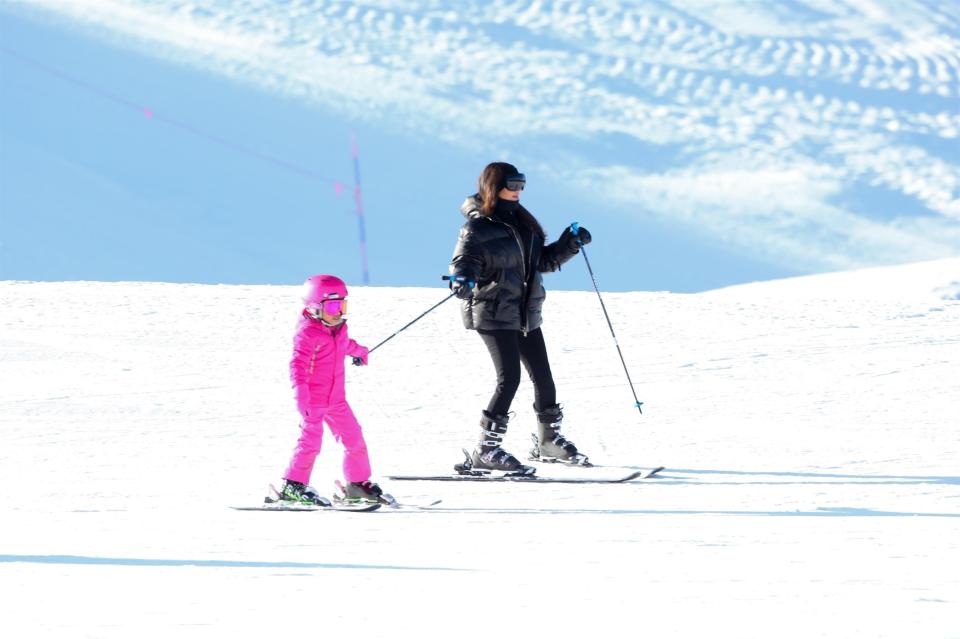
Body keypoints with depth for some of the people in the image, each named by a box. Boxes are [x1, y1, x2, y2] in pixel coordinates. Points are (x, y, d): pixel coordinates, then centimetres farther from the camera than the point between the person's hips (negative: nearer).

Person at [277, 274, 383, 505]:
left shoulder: (339, 327, 7)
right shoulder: (307, 333, -18)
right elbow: (298, 365, -24)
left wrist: (359, 352, 54)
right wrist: (301, 394, -35)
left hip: (336, 399, 8)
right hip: (313, 400, -8)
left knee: (354, 438, 8)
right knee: (311, 440, -14)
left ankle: (358, 484, 20)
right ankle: (293, 485, -4)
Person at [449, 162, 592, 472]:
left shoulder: (521, 222, 14)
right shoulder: (478, 227, -9)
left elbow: (543, 261, 22)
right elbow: (464, 260, -19)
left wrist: (569, 243, 8)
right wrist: (462, 279, -40)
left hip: (526, 313, 8)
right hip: (494, 313, -8)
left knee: (543, 376, 11)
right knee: (510, 377, -16)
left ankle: (548, 441, 30)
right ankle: (486, 450, -11)